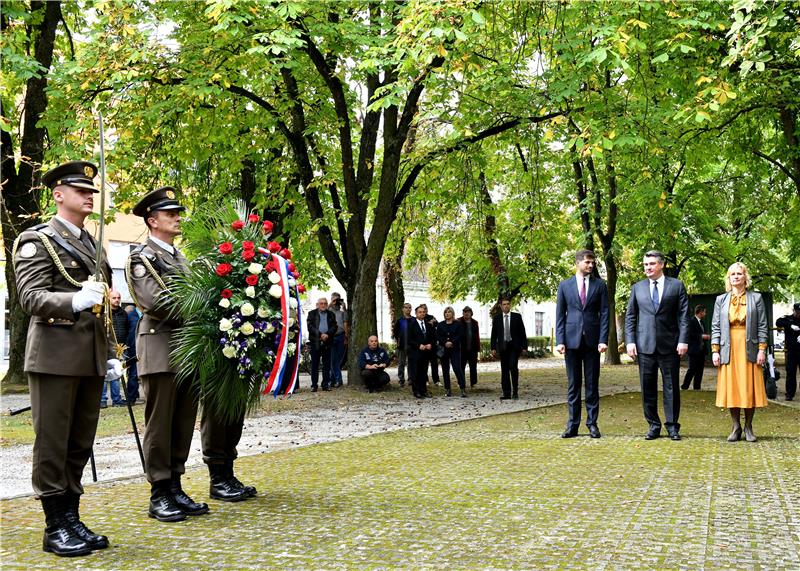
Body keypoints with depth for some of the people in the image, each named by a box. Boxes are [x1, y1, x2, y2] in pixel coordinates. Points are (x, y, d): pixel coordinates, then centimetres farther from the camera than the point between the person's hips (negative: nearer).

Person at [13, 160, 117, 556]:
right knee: (52, 444, 0)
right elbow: (31, 297, -15)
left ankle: (73, 521, 19)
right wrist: (74, 300, -33)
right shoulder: (37, 241, -3)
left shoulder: (92, 245, 19)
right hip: (55, 356, -7)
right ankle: (55, 527, 7)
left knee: (80, 444, 11)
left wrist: (110, 355, 19)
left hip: (91, 359, 7)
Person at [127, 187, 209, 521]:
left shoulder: (181, 259, 21)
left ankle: (175, 487, 16)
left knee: (184, 421, 8)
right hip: (160, 347, -7)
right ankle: (159, 495, 3)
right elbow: (154, 300, -15)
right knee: (159, 422, -3)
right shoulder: (140, 258, -3)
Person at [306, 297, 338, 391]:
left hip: (327, 342, 2)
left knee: (327, 365, 3)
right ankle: (314, 385, 4)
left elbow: (334, 327, 5)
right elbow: (310, 326, -4)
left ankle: (326, 384, 8)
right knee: (314, 364, 1)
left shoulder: (331, 315, 14)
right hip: (315, 342, -2)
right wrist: (320, 335, -14)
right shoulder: (312, 313, 7)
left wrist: (327, 335, -13)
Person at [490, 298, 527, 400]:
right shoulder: (497, 318, 8)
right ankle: (506, 393, 6)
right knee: (504, 370, 2)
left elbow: (522, 332, 4)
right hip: (503, 346, 2)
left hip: (514, 346, -2)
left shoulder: (517, 316, 4)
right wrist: (493, 348, 0)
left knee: (513, 366, -17)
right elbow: (494, 334, 8)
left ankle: (515, 391, -4)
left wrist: (524, 346, -1)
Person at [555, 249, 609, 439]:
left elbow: (604, 314, 2)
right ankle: (573, 425, 8)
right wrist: (560, 341, -4)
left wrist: (603, 339, -8)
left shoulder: (599, 285, 6)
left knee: (592, 384, 3)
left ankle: (592, 423, 9)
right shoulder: (565, 285, 7)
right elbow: (560, 315, 5)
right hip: (572, 340, 0)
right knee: (573, 384, 4)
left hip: (592, 340, 0)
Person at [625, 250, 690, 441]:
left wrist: (683, 340, -8)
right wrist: (630, 341, 1)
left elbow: (684, 315, 1)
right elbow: (630, 316, 10)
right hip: (645, 346, 2)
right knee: (648, 388, 4)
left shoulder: (676, 286, 4)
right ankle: (653, 425, 13)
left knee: (671, 387, 2)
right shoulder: (637, 287, 10)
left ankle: (672, 426, 10)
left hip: (669, 345, -2)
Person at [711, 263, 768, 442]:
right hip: (728, 350, 1)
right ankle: (736, 428, 8)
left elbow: (762, 326, 3)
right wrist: (715, 351, -2)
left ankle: (748, 427, 10)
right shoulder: (721, 300, 10)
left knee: (749, 388, 0)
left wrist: (762, 349, -5)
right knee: (731, 388, 1)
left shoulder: (756, 298, 6)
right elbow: (715, 327, 7)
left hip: (749, 349, -1)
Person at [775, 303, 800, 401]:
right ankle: (790, 394, 4)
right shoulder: (787, 318, 5)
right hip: (791, 351, -1)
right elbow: (778, 322, -13)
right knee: (790, 373, -1)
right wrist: (791, 325, -25)